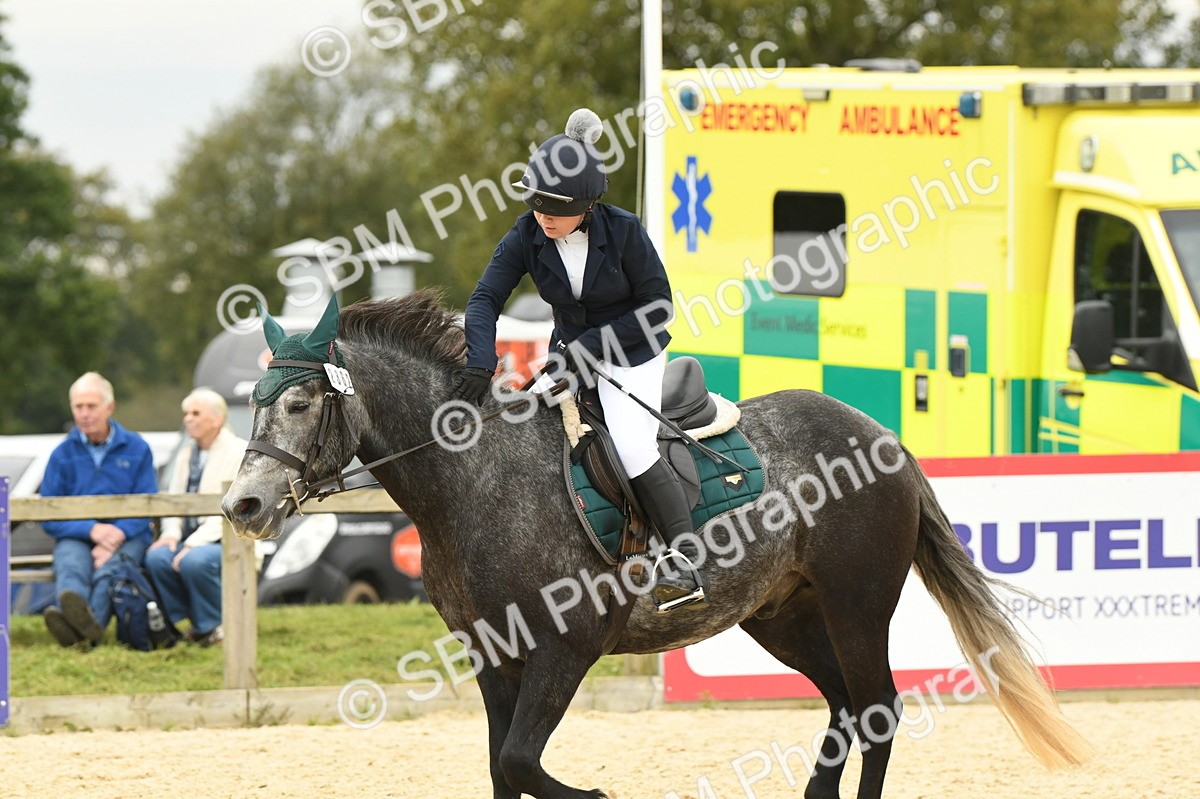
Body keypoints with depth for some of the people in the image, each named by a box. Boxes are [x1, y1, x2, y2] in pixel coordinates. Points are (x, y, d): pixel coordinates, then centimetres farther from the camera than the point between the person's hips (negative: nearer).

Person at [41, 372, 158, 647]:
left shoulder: (137, 449, 10)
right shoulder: (62, 454, 10)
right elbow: (49, 516, 5)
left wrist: (118, 533, -18)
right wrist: (91, 529, -14)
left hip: (126, 537, 0)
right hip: (76, 537, 1)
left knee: (109, 569, -37)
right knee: (71, 567, -37)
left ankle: (82, 627, -68)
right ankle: (78, 617, -72)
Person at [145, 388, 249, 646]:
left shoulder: (239, 453, -6)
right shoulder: (187, 455, 18)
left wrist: (195, 542, -24)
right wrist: (171, 533, -8)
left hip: (228, 541, -6)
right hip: (191, 539, 6)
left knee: (194, 561, -36)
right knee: (157, 558, -25)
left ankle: (214, 627, -12)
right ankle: (195, 624, -8)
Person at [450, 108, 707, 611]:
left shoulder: (624, 232, -22)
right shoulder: (528, 237, -12)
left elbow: (657, 306, -16)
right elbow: (486, 299, -16)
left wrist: (590, 344, -22)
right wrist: (480, 362, -35)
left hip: (632, 357, -6)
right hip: (571, 356, 6)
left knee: (634, 451, -23)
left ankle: (686, 562, -21)